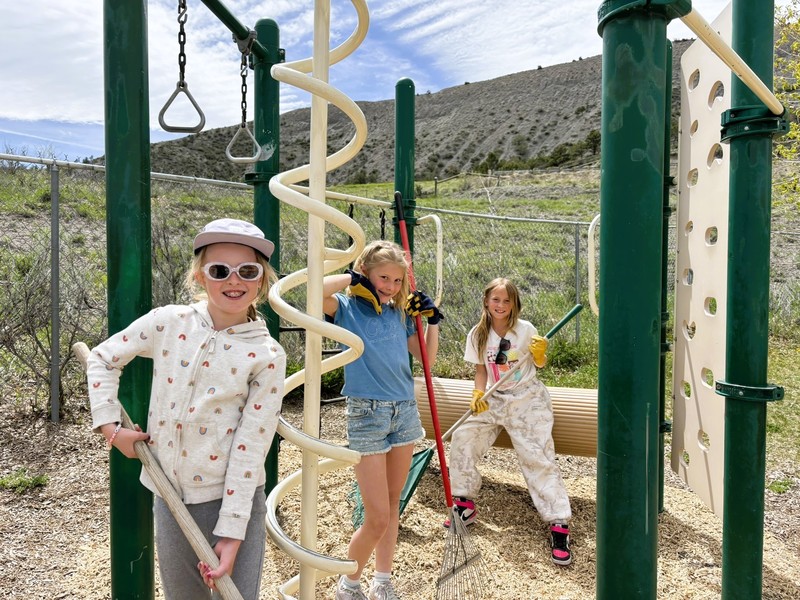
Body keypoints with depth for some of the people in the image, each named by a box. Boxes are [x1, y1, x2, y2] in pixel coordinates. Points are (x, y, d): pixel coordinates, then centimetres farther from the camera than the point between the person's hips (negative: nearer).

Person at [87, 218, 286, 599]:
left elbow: (250, 449, -14)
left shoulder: (267, 356, -13)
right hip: (170, 496, 3)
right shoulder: (168, 323, -6)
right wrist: (110, 425, 2)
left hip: (233, 498, -3)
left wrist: (232, 533, -13)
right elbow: (102, 359, 10)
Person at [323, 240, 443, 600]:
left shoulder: (400, 313, 9)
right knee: (377, 519, -1)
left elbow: (427, 359, 14)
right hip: (367, 412, -5)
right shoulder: (347, 307, -5)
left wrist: (432, 321, 3)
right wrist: (352, 277, -14)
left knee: (392, 506, 16)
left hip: (404, 411, 6)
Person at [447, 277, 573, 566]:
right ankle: (465, 505, 13)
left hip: (528, 400, -4)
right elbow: (481, 369, 5)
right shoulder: (478, 334, -2)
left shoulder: (525, 329, -10)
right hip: (494, 401, 4)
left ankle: (559, 526, 0)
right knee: (462, 439, -6)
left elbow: (539, 364, 0)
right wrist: (478, 394, -11)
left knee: (538, 459, -11)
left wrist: (540, 353, -22)